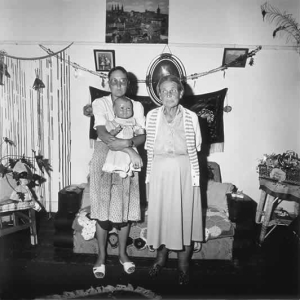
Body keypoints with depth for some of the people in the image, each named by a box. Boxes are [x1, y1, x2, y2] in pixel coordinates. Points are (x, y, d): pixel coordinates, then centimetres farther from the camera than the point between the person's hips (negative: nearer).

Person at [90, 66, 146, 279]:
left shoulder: (137, 106, 4)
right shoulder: (100, 103, -4)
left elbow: (143, 136, -5)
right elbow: (103, 135, -16)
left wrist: (125, 143, -24)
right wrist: (130, 149, -23)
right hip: (104, 160, -2)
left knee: (126, 208, 8)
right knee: (103, 208, 3)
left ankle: (123, 253, 26)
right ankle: (102, 256, 20)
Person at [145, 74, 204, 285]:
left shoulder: (191, 117, -1)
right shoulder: (152, 116, 2)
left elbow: (195, 148, 2)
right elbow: (150, 148, 5)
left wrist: (195, 177, -2)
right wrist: (149, 176, 3)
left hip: (183, 171, -1)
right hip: (159, 171, 1)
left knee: (184, 215, 6)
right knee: (159, 213, 10)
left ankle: (183, 266, 24)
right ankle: (161, 257, 33)